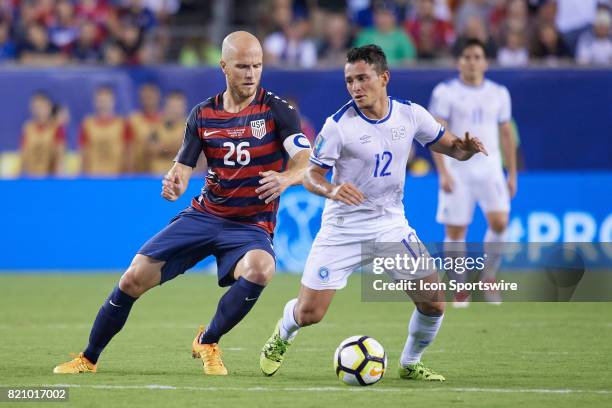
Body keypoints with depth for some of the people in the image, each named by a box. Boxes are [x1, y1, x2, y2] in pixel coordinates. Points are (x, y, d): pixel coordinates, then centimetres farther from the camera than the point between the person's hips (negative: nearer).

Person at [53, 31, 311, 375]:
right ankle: (89, 359, 16)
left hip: (252, 225, -3)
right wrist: (173, 184, -21)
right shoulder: (203, 115, 2)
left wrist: (286, 178, -45)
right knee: (135, 278, -5)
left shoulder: (277, 110, -10)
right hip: (205, 215, 3)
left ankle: (208, 343, -12)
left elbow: (307, 164, -21)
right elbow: (183, 167, 4)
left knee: (260, 269, -37)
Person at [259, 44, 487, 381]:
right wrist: (331, 190, -30)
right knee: (308, 313, -5)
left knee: (433, 303, -7)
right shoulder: (339, 125, -14)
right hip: (343, 228, -3)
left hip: (391, 225, 3)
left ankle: (410, 364, 20)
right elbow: (311, 175, -8)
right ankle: (282, 335, 31)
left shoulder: (411, 114, -4)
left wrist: (466, 147, -17)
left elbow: (452, 148, 7)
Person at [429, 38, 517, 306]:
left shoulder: (499, 93, 11)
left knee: (499, 222, -16)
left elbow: (506, 135, 17)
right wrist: (443, 172, -16)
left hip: (489, 167, 2)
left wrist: (512, 174, 13)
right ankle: (460, 288, 14)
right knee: (455, 231, -2)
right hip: (457, 168, -2)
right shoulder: (445, 92, -1)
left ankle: (488, 277, 5)